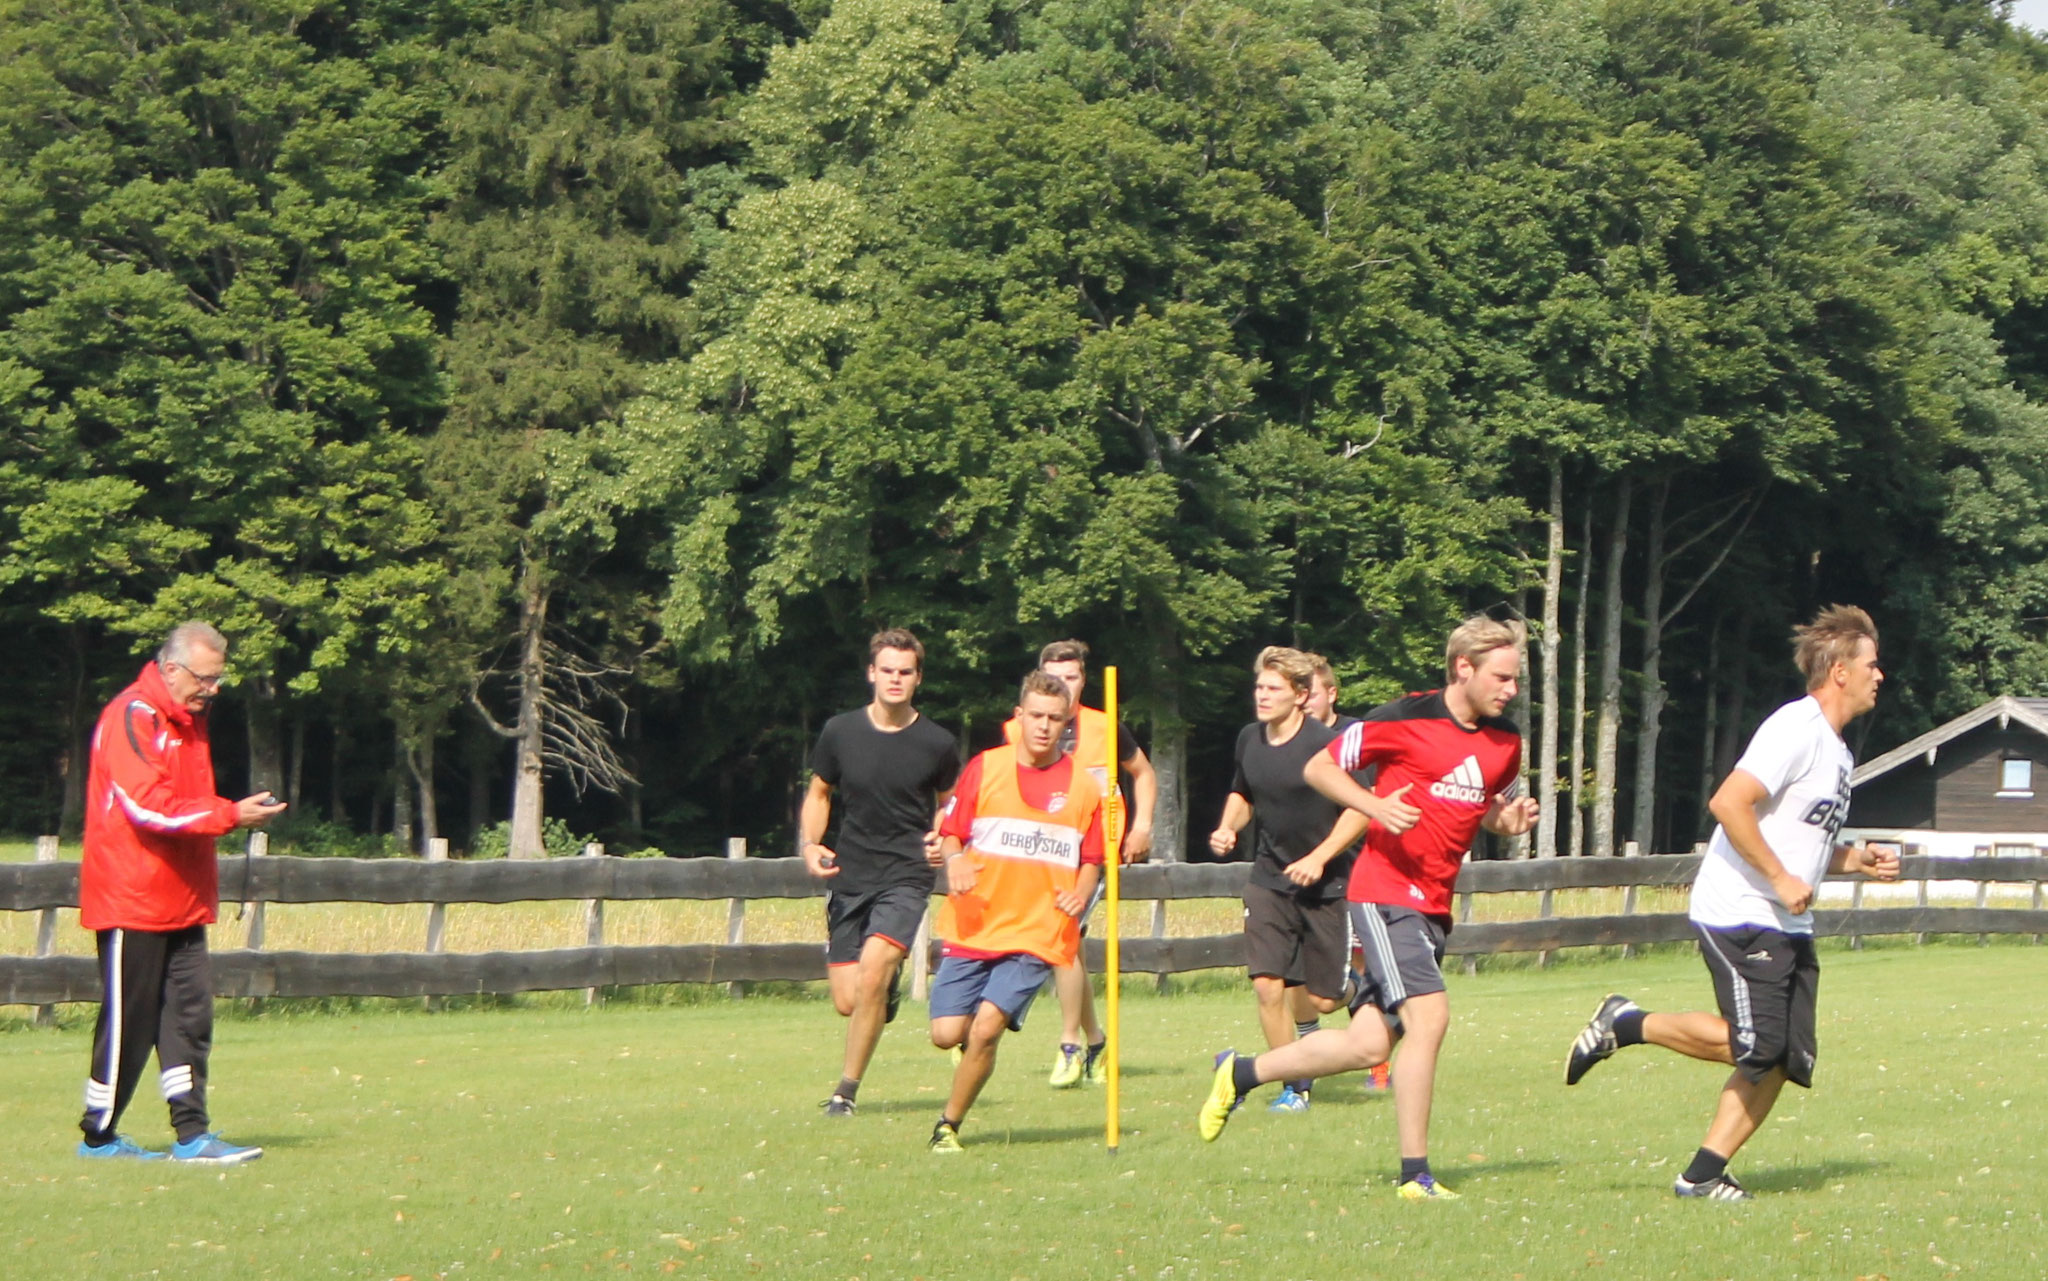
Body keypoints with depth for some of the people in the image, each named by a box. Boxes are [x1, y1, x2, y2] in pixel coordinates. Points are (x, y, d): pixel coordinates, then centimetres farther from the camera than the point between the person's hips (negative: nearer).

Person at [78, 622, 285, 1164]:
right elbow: (148, 806, -23)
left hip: (180, 900, 9)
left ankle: (192, 1134, 1)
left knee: (190, 1013, 2)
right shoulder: (132, 718, -14)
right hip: (131, 898, -9)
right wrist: (231, 814, -25)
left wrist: (233, 813, 9)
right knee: (128, 1021, -3)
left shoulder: (187, 720, 17)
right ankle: (98, 1135, 9)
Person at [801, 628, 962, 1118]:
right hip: (849, 878, 3)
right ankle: (889, 990, 38)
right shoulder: (840, 732, 2)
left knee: (872, 971, -24)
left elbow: (951, 802, 17)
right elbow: (818, 793, 15)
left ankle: (846, 1090, -12)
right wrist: (811, 845, -2)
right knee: (847, 1001, 0)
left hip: (906, 877, -3)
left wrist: (943, 837, -4)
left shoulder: (937, 744, -1)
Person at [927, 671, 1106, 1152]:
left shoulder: (1082, 787, 4)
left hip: (1037, 934, -1)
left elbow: (1092, 861, 12)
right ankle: (975, 1046, 32)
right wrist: (954, 862, -14)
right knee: (947, 1033, -6)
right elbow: (950, 834, 8)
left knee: (987, 1028, -17)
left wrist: (1080, 894, -9)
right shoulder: (984, 768, 3)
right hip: (972, 927, 1)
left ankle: (949, 1124, 2)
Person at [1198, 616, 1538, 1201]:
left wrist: (1510, 819, 2)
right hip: (1387, 891, -7)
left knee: (1369, 1044, 6)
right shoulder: (1406, 718, -9)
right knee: (1429, 1016, -20)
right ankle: (1415, 1174, -13)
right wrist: (1376, 806, -18)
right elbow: (1319, 767, -2)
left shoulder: (1505, 743, 10)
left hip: (1433, 906, 7)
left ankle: (1240, 1074, 26)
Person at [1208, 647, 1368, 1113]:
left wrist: (1319, 858, -19)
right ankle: (1295, 1086, 3)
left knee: (1322, 1000, 2)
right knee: (1267, 986, -12)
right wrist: (1227, 829, 1)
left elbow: (1362, 807, -13)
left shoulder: (1326, 744, -16)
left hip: (1326, 884, -3)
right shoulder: (1249, 740, 2)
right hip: (1269, 878, 4)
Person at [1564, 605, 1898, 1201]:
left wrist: (1856, 860, 12)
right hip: (1739, 912, -10)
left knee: (1786, 1058, 1)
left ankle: (1704, 1173, 4)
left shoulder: (1838, 751, 20)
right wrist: (1780, 878, -20)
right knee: (1753, 1044, -18)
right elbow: (1728, 803, -22)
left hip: (1788, 926, 10)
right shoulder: (1796, 728, -12)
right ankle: (1628, 1024, 0)